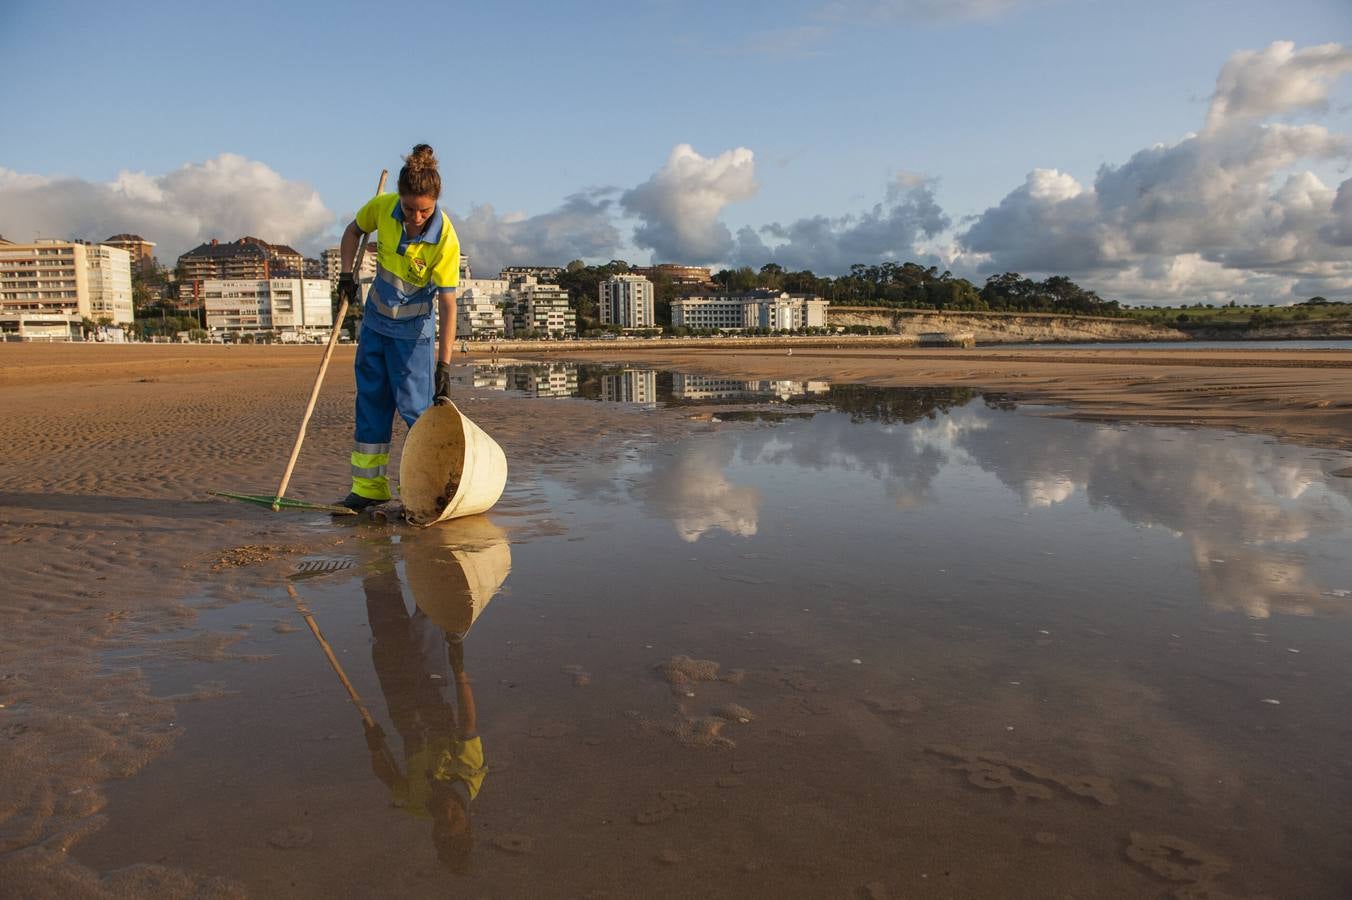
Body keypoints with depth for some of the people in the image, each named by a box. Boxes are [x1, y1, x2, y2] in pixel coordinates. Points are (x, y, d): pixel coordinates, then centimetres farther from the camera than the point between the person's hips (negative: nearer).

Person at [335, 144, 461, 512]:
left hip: (413, 329, -5)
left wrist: (445, 365, -32)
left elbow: (447, 304, -28)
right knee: (370, 400, 9)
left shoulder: (445, 240, -27)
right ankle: (369, 486, 18)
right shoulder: (382, 207, -15)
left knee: (415, 406, -7)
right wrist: (346, 274, -4)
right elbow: (354, 230, 9)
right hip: (376, 319, 5)